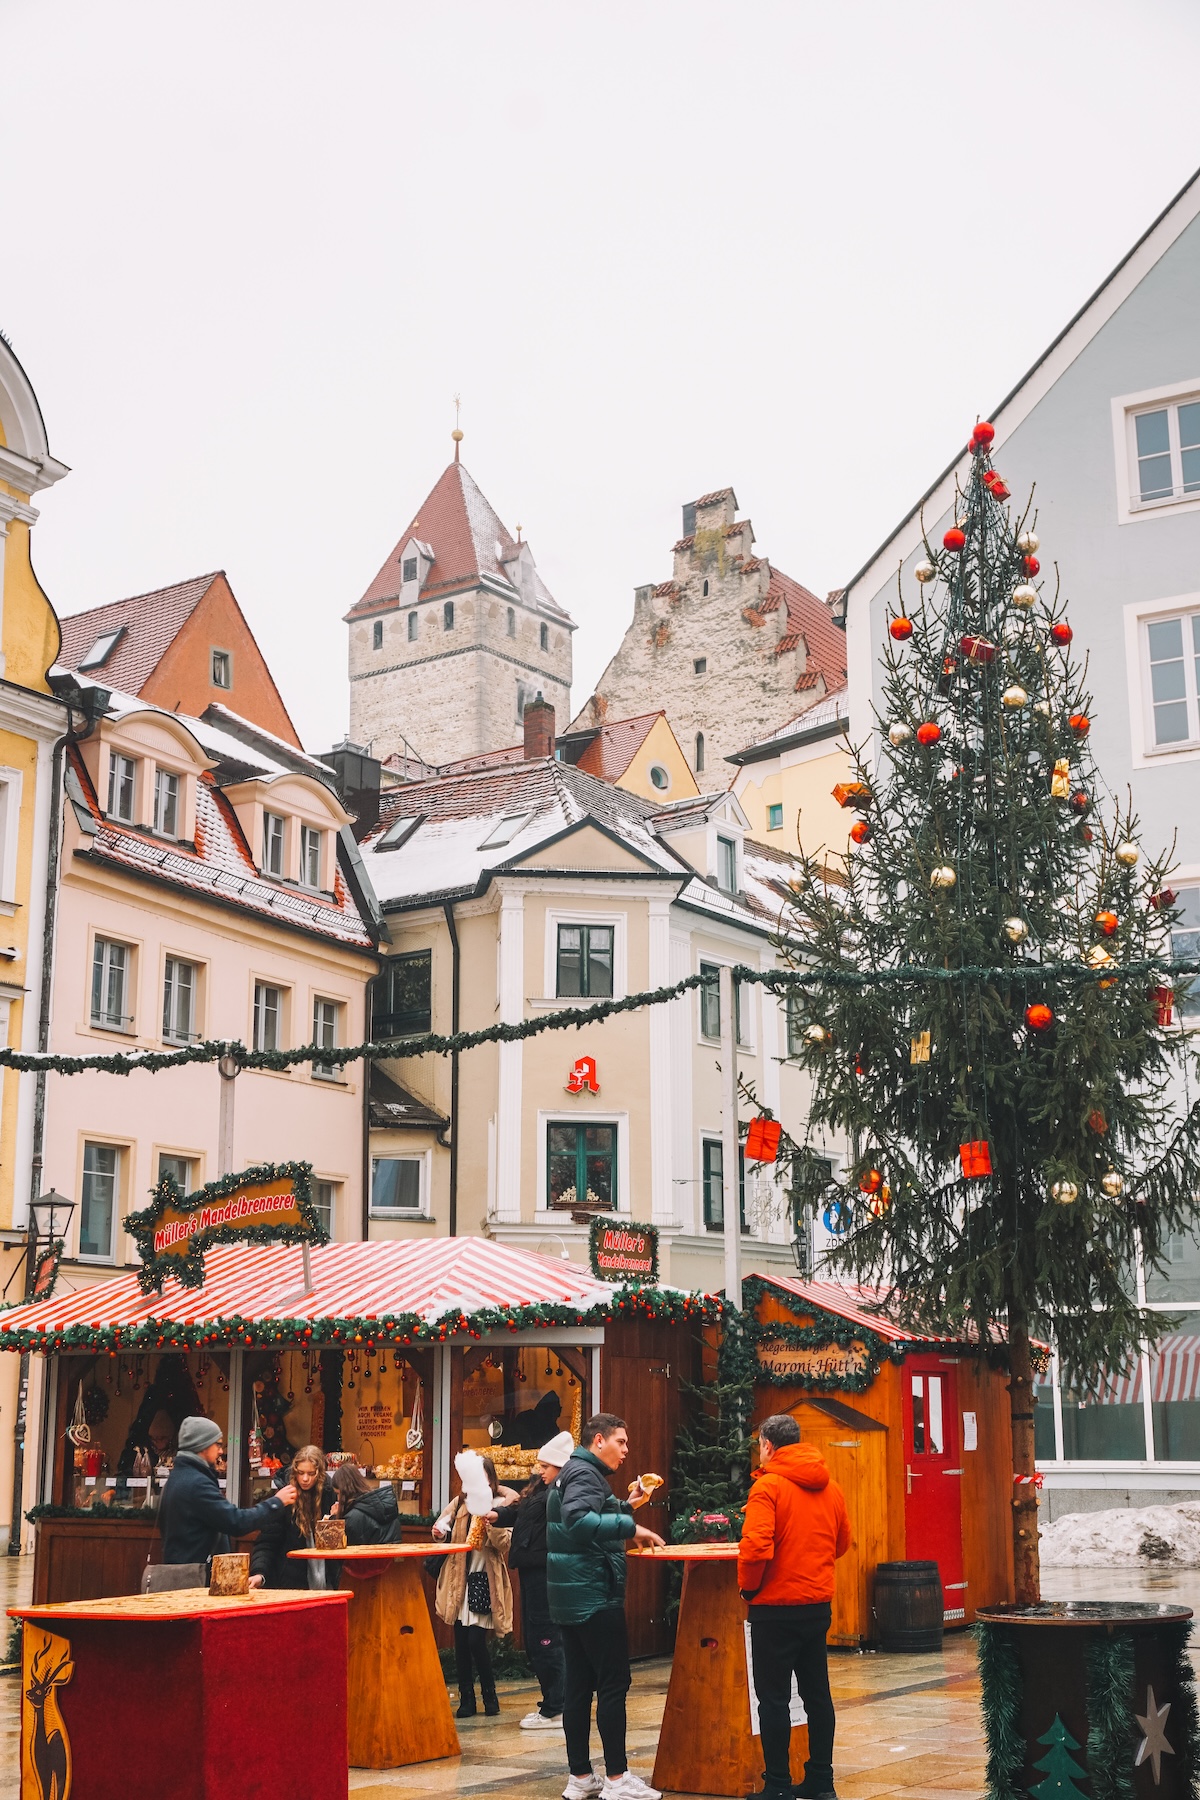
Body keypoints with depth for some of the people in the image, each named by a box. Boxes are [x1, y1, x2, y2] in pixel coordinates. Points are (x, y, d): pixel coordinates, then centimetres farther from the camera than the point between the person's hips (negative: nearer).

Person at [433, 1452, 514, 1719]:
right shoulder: (460, 1502, 9)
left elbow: (506, 1542, -10)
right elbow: (442, 1526, 10)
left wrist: (491, 1526, -26)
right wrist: (440, 1531, -11)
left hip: (485, 1580, -4)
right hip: (459, 1580, 4)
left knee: (476, 1640, -9)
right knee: (461, 1642, 3)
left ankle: (489, 1695, 10)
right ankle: (466, 1698, 14)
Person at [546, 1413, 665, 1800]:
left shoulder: (574, 1472, 18)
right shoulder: (584, 1473, -13)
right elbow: (578, 1520, -31)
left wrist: (626, 1506, 16)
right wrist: (630, 1526, -31)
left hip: (572, 1599, 10)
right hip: (594, 1596, -10)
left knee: (580, 1685, 10)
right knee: (614, 1683, -5)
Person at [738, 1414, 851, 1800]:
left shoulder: (768, 1485, -14)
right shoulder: (831, 1488, 7)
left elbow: (756, 1547, -23)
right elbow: (841, 1544, 16)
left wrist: (748, 1586, -7)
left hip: (776, 1607, -6)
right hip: (818, 1604, 7)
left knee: (774, 1699, 2)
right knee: (817, 1693, 14)